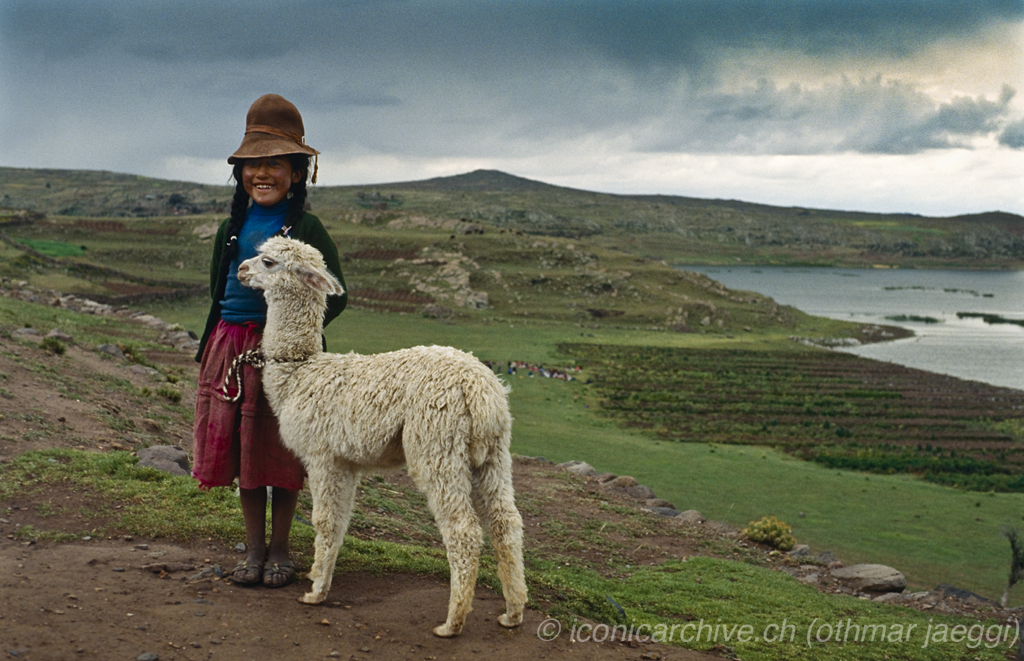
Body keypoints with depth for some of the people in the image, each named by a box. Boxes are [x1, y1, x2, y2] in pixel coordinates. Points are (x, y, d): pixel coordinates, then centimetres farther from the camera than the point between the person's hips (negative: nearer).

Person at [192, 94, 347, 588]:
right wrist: (210, 347, 10)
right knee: (241, 449, 8)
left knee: (282, 451, 3)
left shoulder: (307, 230, -5)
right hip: (231, 345, 4)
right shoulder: (233, 228, 9)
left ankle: (279, 548, 19)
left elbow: (335, 297, -4)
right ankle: (254, 547, 21)